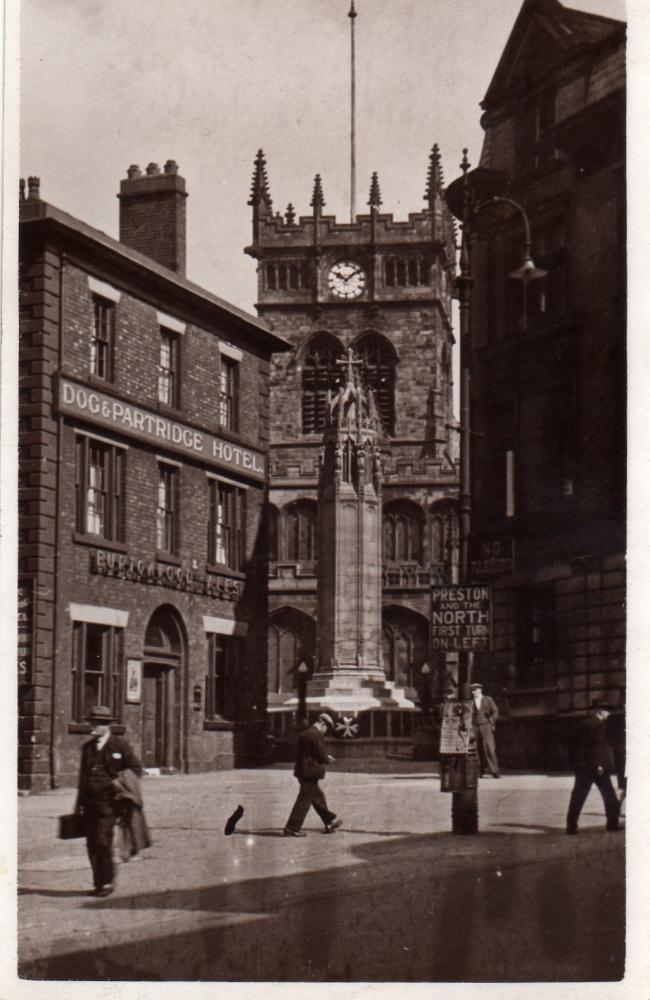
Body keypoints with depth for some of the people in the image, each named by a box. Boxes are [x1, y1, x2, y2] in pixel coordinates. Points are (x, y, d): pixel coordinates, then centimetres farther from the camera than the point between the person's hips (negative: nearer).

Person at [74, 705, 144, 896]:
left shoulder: (119, 745, -1)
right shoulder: (87, 747, 15)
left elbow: (137, 769, 2)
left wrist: (122, 782, -14)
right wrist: (79, 802, 20)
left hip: (108, 801, -5)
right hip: (90, 802, 6)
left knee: (102, 841, -13)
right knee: (91, 844, 4)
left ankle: (107, 883, -2)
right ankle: (98, 883, 14)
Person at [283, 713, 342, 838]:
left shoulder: (305, 734, 14)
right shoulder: (315, 735, -16)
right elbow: (321, 754, -15)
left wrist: (325, 757, 16)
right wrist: (328, 760, 5)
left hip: (303, 770, 10)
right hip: (310, 772, -10)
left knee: (318, 797, 18)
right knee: (304, 800, -5)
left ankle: (330, 822, 29)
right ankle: (292, 828, -3)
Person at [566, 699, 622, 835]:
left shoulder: (582, 723, 12)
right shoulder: (599, 724, -8)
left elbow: (575, 744, 13)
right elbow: (599, 745, -16)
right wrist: (599, 764, -17)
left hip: (581, 766, 6)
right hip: (596, 766, -6)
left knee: (578, 797, 3)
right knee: (609, 795, 8)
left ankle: (571, 826, -2)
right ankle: (612, 823, 11)